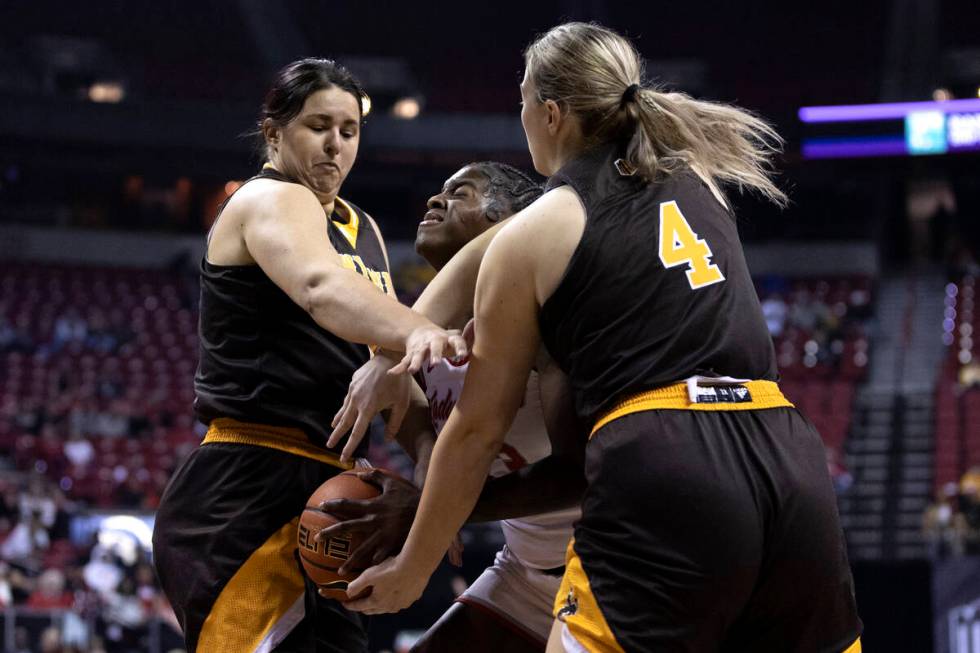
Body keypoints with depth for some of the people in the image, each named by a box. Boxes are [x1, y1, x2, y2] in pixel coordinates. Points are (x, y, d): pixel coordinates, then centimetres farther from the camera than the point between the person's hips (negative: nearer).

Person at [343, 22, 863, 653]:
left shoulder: (530, 236, 7)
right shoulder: (696, 178, 23)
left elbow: (478, 428, 11)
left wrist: (411, 571, 23)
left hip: (661, 472, -6)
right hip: (789, 460, 6)